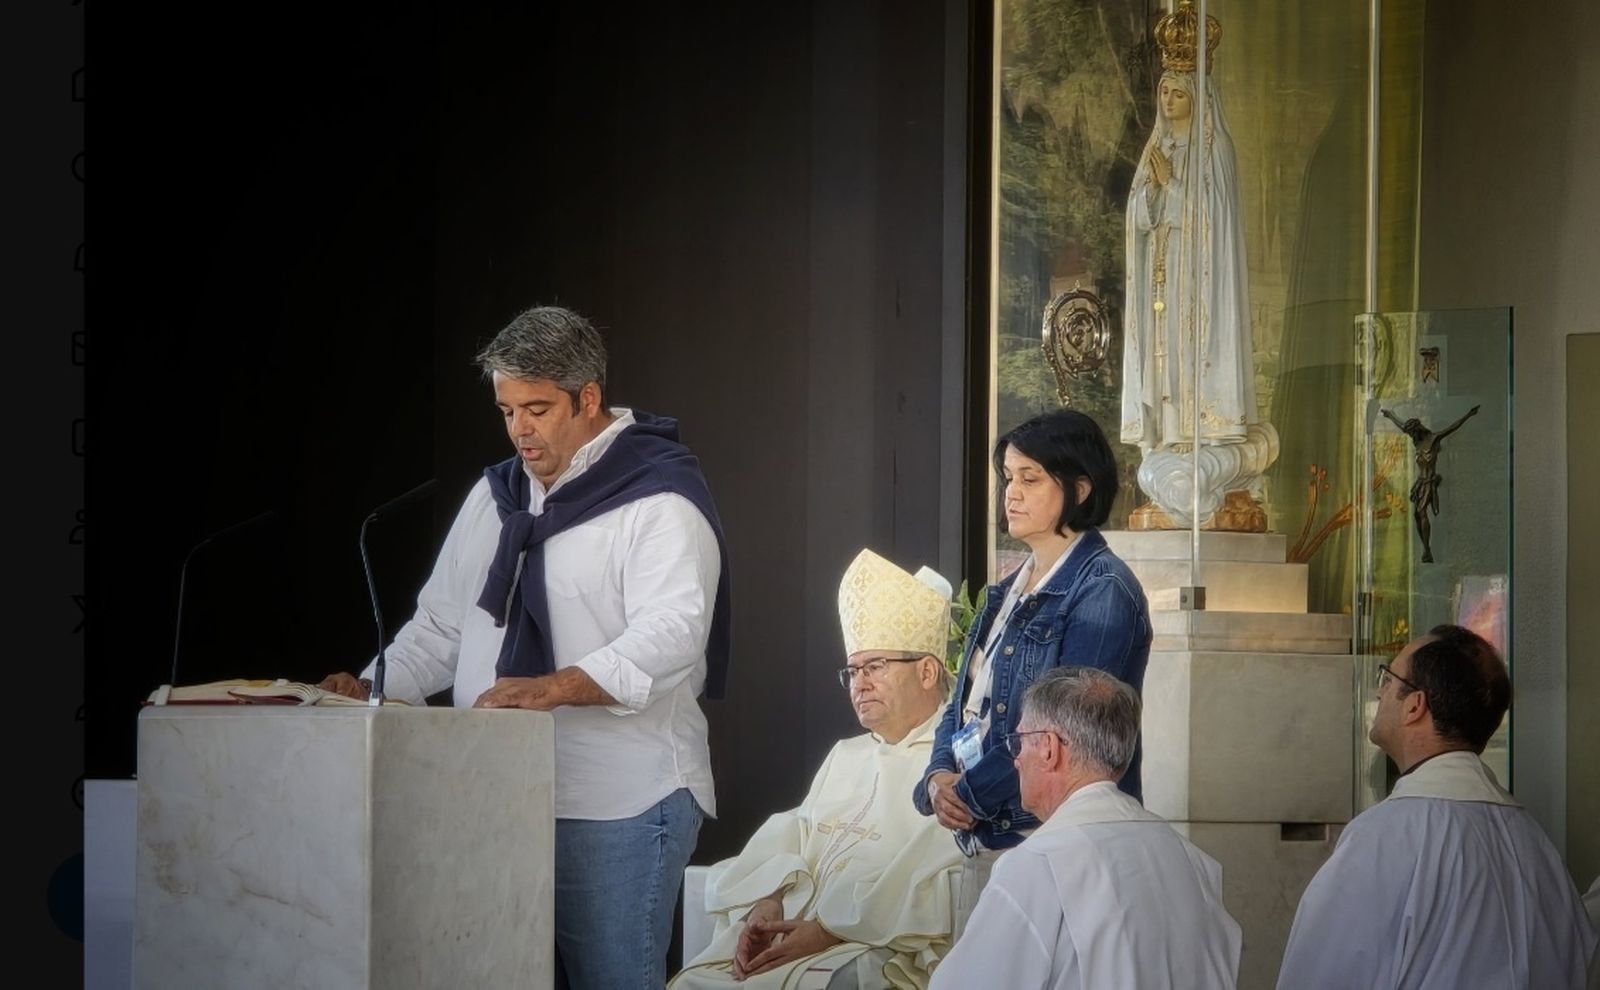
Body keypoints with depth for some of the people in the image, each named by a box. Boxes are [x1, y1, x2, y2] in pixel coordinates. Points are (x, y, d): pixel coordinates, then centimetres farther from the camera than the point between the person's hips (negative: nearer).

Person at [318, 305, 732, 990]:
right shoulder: (495, 496, 19)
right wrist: (373, 688, 3)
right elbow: (442, 625, 22)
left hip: (617, 810, -7)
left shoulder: (657, 498, -7)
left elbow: (670, 634, -20)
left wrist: (554, 688, -33)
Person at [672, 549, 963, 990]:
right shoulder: (845, 756, 28)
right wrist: (767, 904, -5)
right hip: (788, 932, 7)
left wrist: (830, 930, -17)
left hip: (884, 951, -7)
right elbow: (788, 839, 16)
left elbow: (925, 894, -13)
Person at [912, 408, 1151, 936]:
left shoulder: (1102, 590, -9)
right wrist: (939, 778, -3)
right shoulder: (1009, 591, 18)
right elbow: (963, 705, 18)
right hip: (980, 841, 8)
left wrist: (970, 791, -12)